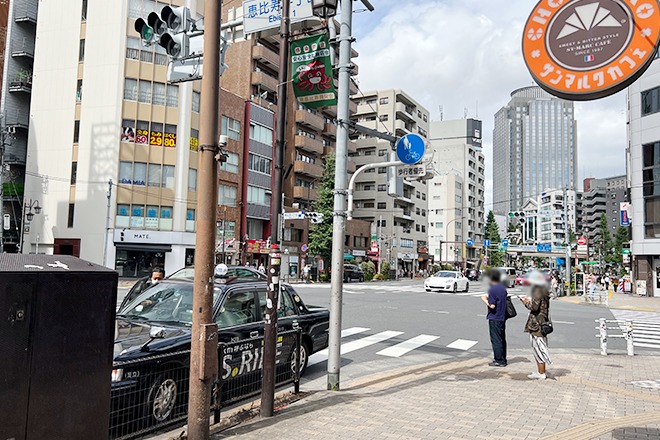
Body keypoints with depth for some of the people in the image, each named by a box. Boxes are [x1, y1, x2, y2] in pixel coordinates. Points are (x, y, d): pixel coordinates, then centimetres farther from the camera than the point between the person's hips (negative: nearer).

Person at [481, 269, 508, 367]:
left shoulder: (492, 289, -18)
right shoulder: (503, 288, 7)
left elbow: (492, 305, -20)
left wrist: (485, 299, -5)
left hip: (494, 318, -8)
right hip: (502, 317, 8)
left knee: (496, 340, -1)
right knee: (502, 339, 15)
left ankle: (499, 361, 4)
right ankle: (503, 360, 23)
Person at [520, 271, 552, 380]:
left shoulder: (537, 291, -16)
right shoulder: (544, 290, 13)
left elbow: (534, 307, -21)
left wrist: (526, 301, -6)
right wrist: (529, 300, 14)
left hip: (536, 324, -10)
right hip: (542, 323, 10)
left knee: (538, 348, -3)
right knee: (538, 348, 15)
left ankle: (541, 374, 4)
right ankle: (539, 372, 22)